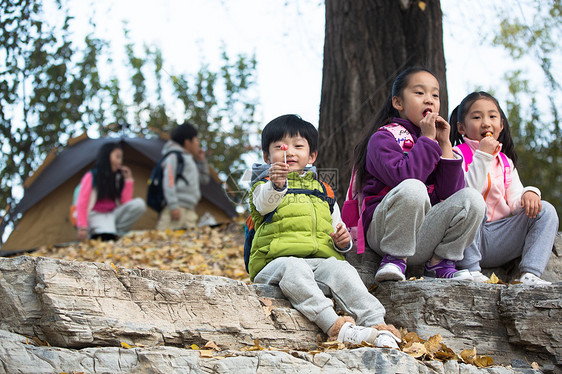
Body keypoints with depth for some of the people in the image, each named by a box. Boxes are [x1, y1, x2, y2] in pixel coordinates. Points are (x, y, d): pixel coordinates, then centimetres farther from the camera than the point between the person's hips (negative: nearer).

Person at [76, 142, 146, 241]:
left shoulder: (118, 177, 11)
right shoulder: (91, 177, -3)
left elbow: (126, 203, 4)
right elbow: (81, 204, -8)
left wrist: (128, 179, 1)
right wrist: (82, 228, -19)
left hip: (113, 214, 6)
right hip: (96, 215, -6)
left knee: (139, 203, -19)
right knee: (108, 238, -38)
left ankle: (117, 230, -18)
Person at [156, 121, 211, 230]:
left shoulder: (190, 159, 30)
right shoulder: (174, 156, 3)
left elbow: (204, 179, 40)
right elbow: (168, 181, -9)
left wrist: (201, 161, 28)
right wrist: (173, 206, -19)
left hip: (189, 210, 9)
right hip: (177, 208, -9)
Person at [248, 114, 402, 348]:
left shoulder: (322, 191, 29)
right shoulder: (265, 185, 16)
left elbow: (337, 230, 31)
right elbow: (265, 204, -11)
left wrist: (342, 242, 4)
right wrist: (277, 185, -35)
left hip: (321, 260, 3)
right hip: (277, 260, -3)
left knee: (341, 270, -31)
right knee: (294, 269, -38)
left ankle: (376, 324, -44)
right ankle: (333, 326, -52)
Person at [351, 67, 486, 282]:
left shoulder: (435, 142, 16)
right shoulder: (383, 137, -2)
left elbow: (450, 193, 2)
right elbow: (404, 176, -22)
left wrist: (445, 145, -2)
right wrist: (427, 140, -13)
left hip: (424, 238, 5)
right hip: (383, 230, -5)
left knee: (471, 198, -15)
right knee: (412, 188, -34)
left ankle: (439, 263, -5)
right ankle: (395, 260, -19)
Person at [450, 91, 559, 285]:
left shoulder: (505, 162, 17)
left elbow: (514, 203, 7)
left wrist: (528, 194, -16)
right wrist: (483, 156, -18)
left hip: (498, 238, 6)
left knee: (545, 211, -7)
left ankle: (530, 274, -21)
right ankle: (471, 270, -26)